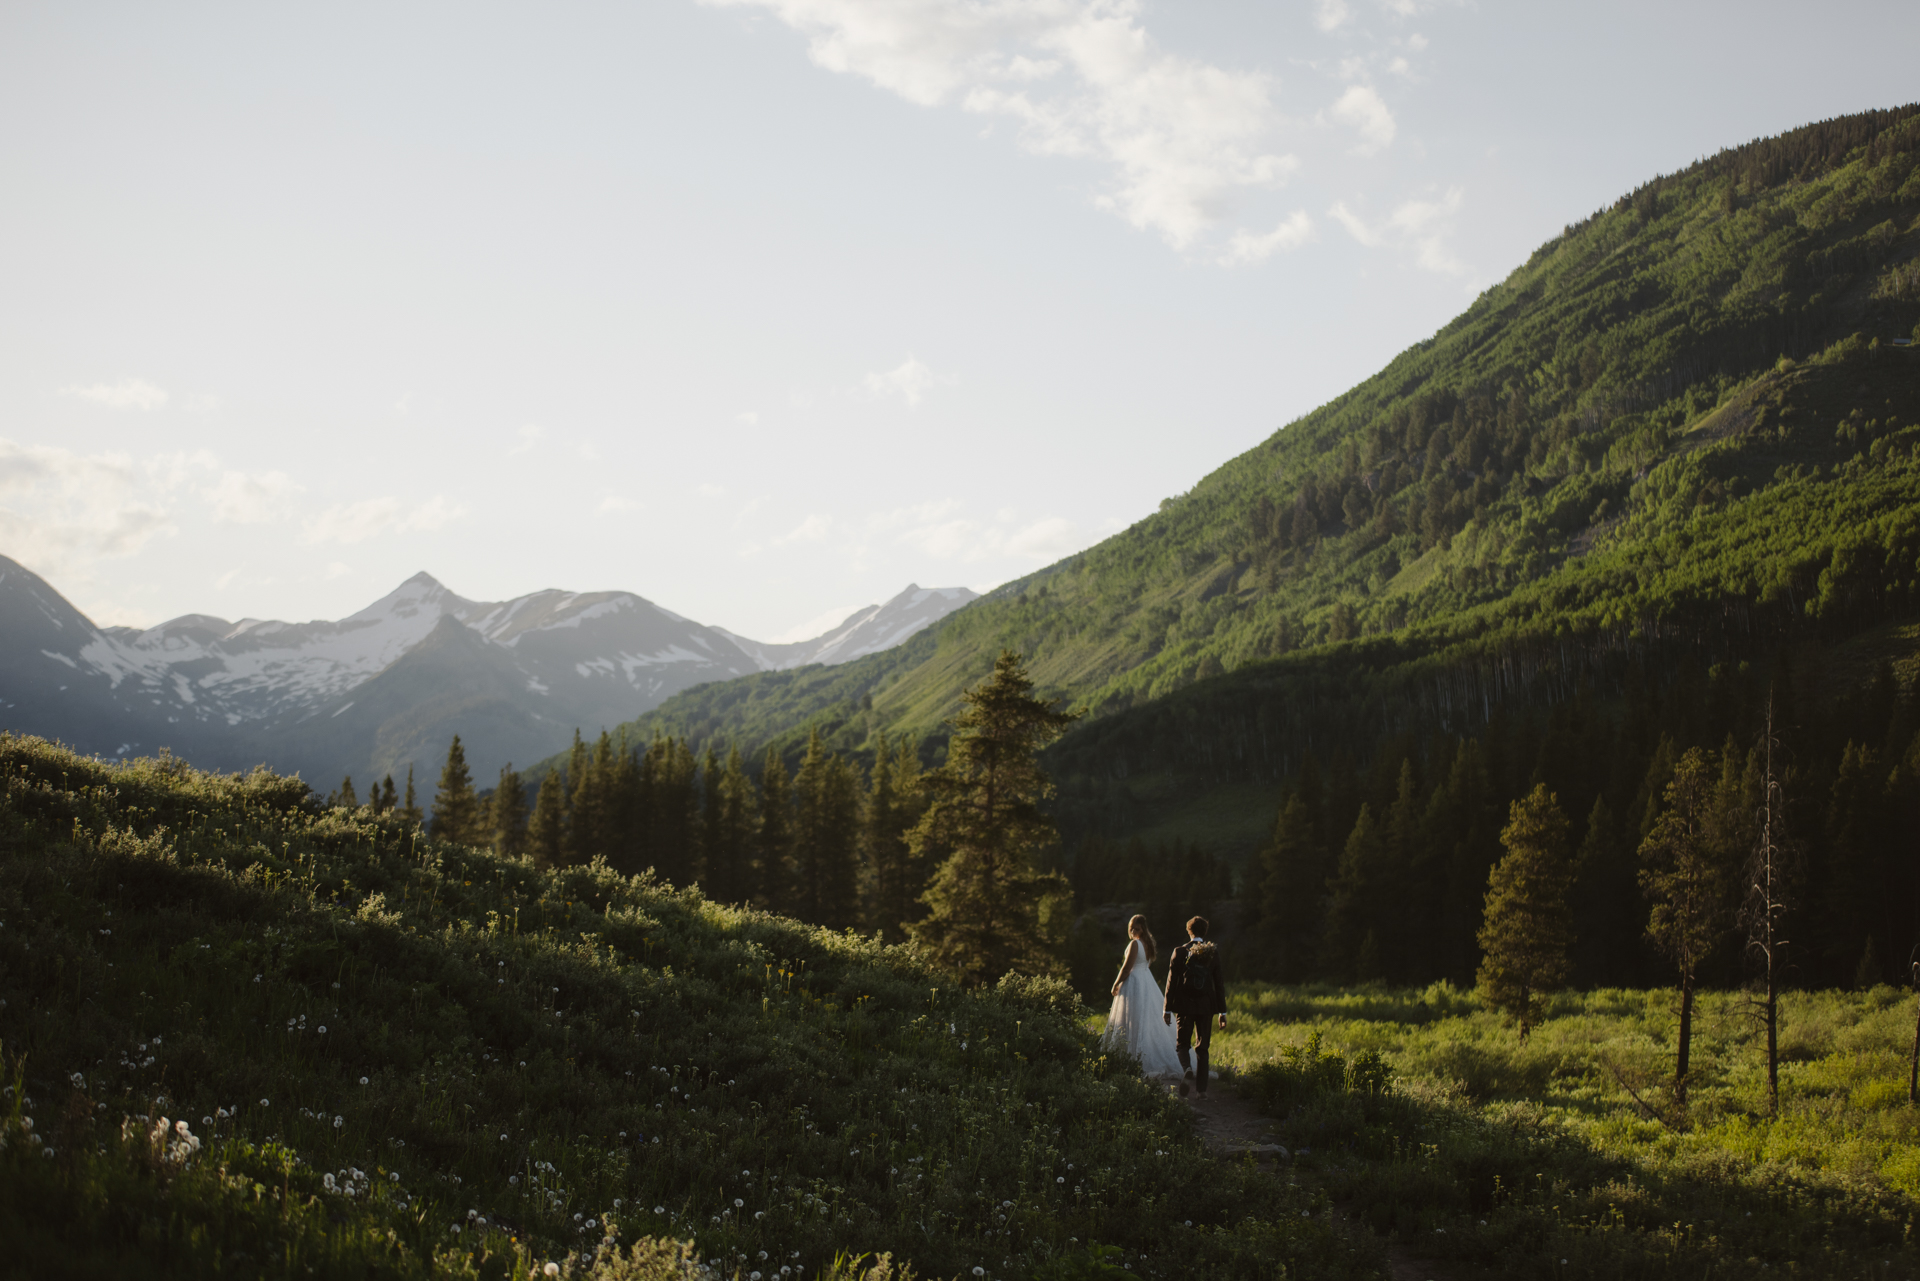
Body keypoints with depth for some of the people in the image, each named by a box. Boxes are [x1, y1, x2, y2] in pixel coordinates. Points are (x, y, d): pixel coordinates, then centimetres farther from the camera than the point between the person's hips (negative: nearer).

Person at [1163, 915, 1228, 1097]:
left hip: (1184, 1005, -1)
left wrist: (1167, 1008, 2)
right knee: (1203, 1047, 11)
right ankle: (1201, 1087, 9)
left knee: (1182, 1044, 10)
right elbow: (1219, 983, 2)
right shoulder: (1213, 952, -1)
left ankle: (1187, 1069, -20)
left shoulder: (1180, 952, -5)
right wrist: (1222, 1011, 7)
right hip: (1206, 1006, 2)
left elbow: (1172, 981, -4)